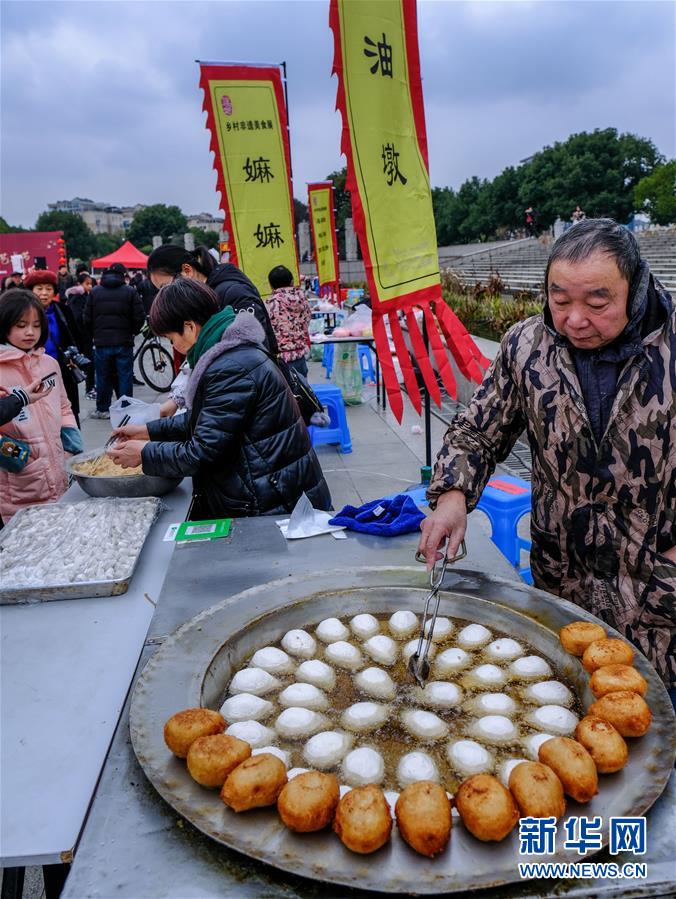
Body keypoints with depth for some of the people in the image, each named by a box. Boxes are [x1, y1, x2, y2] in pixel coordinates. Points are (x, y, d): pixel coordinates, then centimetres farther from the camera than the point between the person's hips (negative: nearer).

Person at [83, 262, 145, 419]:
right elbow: (139, 317, -6)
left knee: (103, 377, 10)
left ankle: (102, 409, 17)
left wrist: (93, 336, 18)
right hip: (124, 342, -2)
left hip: (101, 342, 2)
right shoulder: (130, 291, -3)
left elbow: (87, 318, 3)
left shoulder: (95, 292, 4)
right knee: (125, 376, 5)